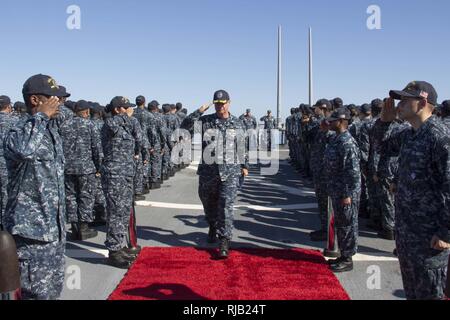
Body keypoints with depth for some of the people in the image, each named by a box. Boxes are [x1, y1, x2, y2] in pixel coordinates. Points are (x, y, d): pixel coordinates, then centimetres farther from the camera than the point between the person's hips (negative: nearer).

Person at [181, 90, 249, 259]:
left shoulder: (237, 123, 7)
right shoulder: (206, 121, 3)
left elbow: (242, 146, 15)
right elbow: (185, 125, -6)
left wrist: (244, 165, 18)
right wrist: (199, 112, -15)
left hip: (230, 171, -1)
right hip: (208, 170, 1)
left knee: (226, 206, -9)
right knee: (208, 202, 16)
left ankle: (224, 241, -6)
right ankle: (213, 227, 42)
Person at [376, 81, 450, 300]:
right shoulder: (408, 134, 7)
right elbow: (382, 146, 25)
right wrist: (385, 120, 8)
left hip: (428, 235, -8)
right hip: (405, 229, 8)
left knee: (430, 292, 7)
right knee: (411, 289, 22)